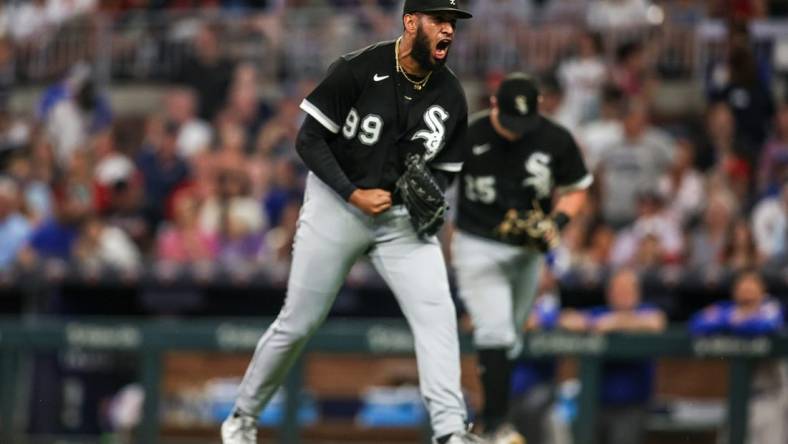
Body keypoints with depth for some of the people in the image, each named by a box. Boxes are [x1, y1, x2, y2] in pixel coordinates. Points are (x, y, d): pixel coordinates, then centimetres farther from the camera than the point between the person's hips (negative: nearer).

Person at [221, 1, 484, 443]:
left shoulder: (451, 95, -2)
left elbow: (445, 168, 10)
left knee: (437, 313, -15)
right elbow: (309, 140, -12)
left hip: (403, 218, 3)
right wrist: (354, 194, -20)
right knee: (299, 323, 3)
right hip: (337, 204, -3)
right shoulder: (358, 70, -16)